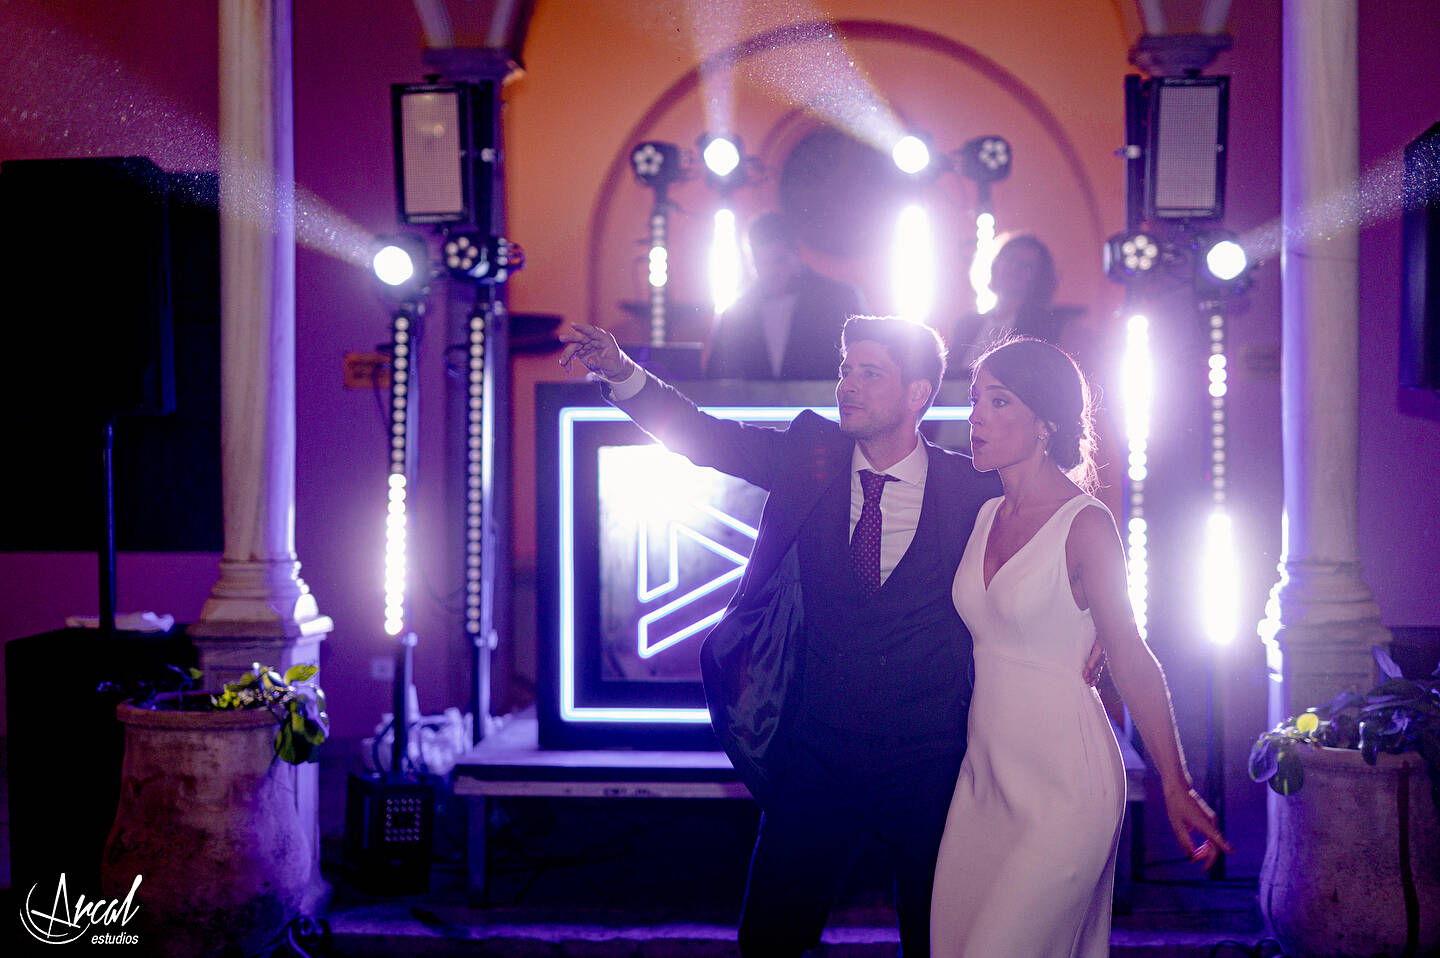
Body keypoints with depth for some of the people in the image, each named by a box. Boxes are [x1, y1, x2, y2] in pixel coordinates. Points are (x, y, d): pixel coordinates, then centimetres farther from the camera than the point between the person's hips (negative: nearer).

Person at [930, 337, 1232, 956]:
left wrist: (1176, 788, -8)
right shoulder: (986, 517, 8)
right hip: (985, 774, 7)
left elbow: (1131, 660, -9)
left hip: (1064, 783, -7)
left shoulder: (1085, 526, -10)